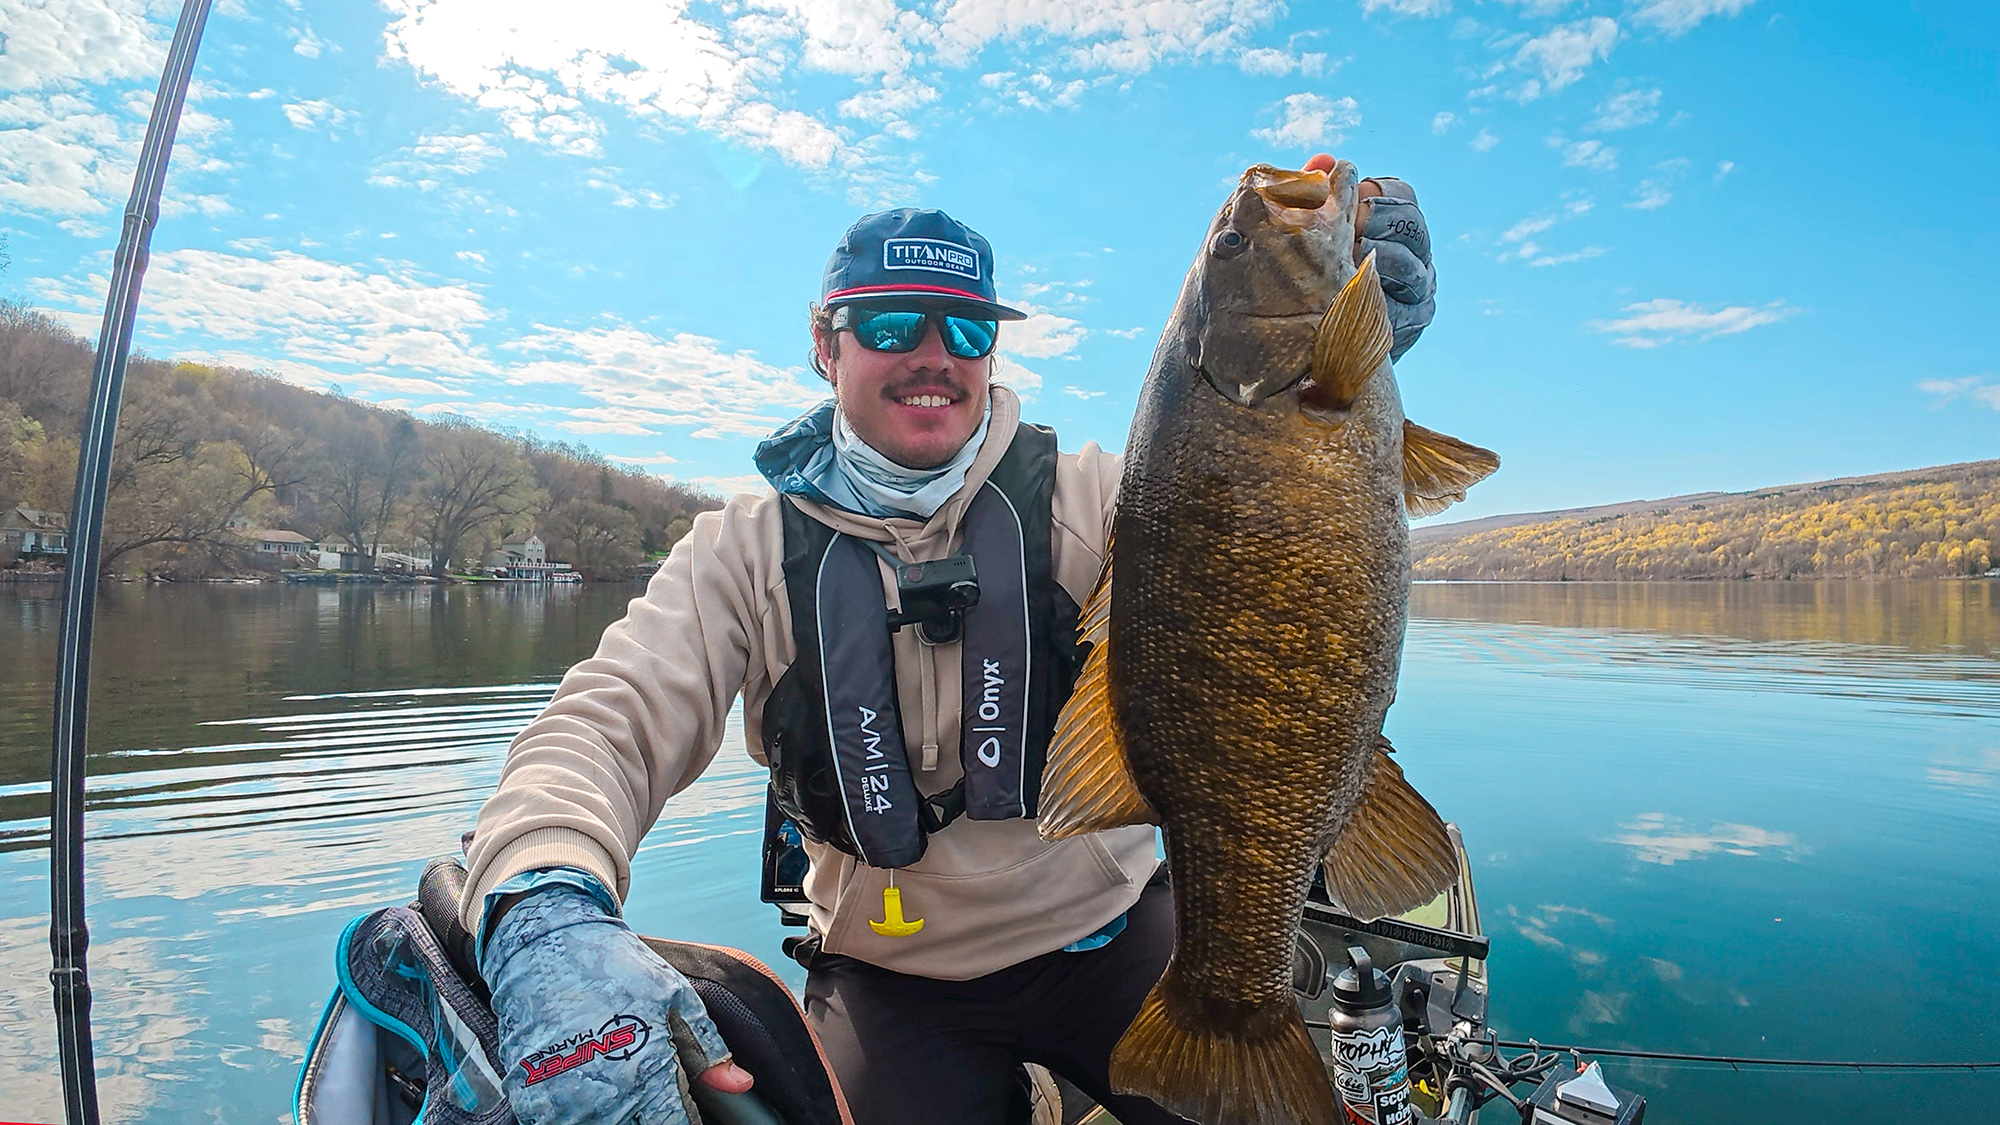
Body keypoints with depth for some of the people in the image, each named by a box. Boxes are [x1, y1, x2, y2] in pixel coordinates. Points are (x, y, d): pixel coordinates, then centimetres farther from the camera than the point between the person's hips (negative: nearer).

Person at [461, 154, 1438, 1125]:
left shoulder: (1083, 497, -7)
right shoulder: (748, 551, -6)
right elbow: (612, 720, -15)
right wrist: (546, 908, -36)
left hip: (1110, 938, 1)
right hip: (890, 986, 0)